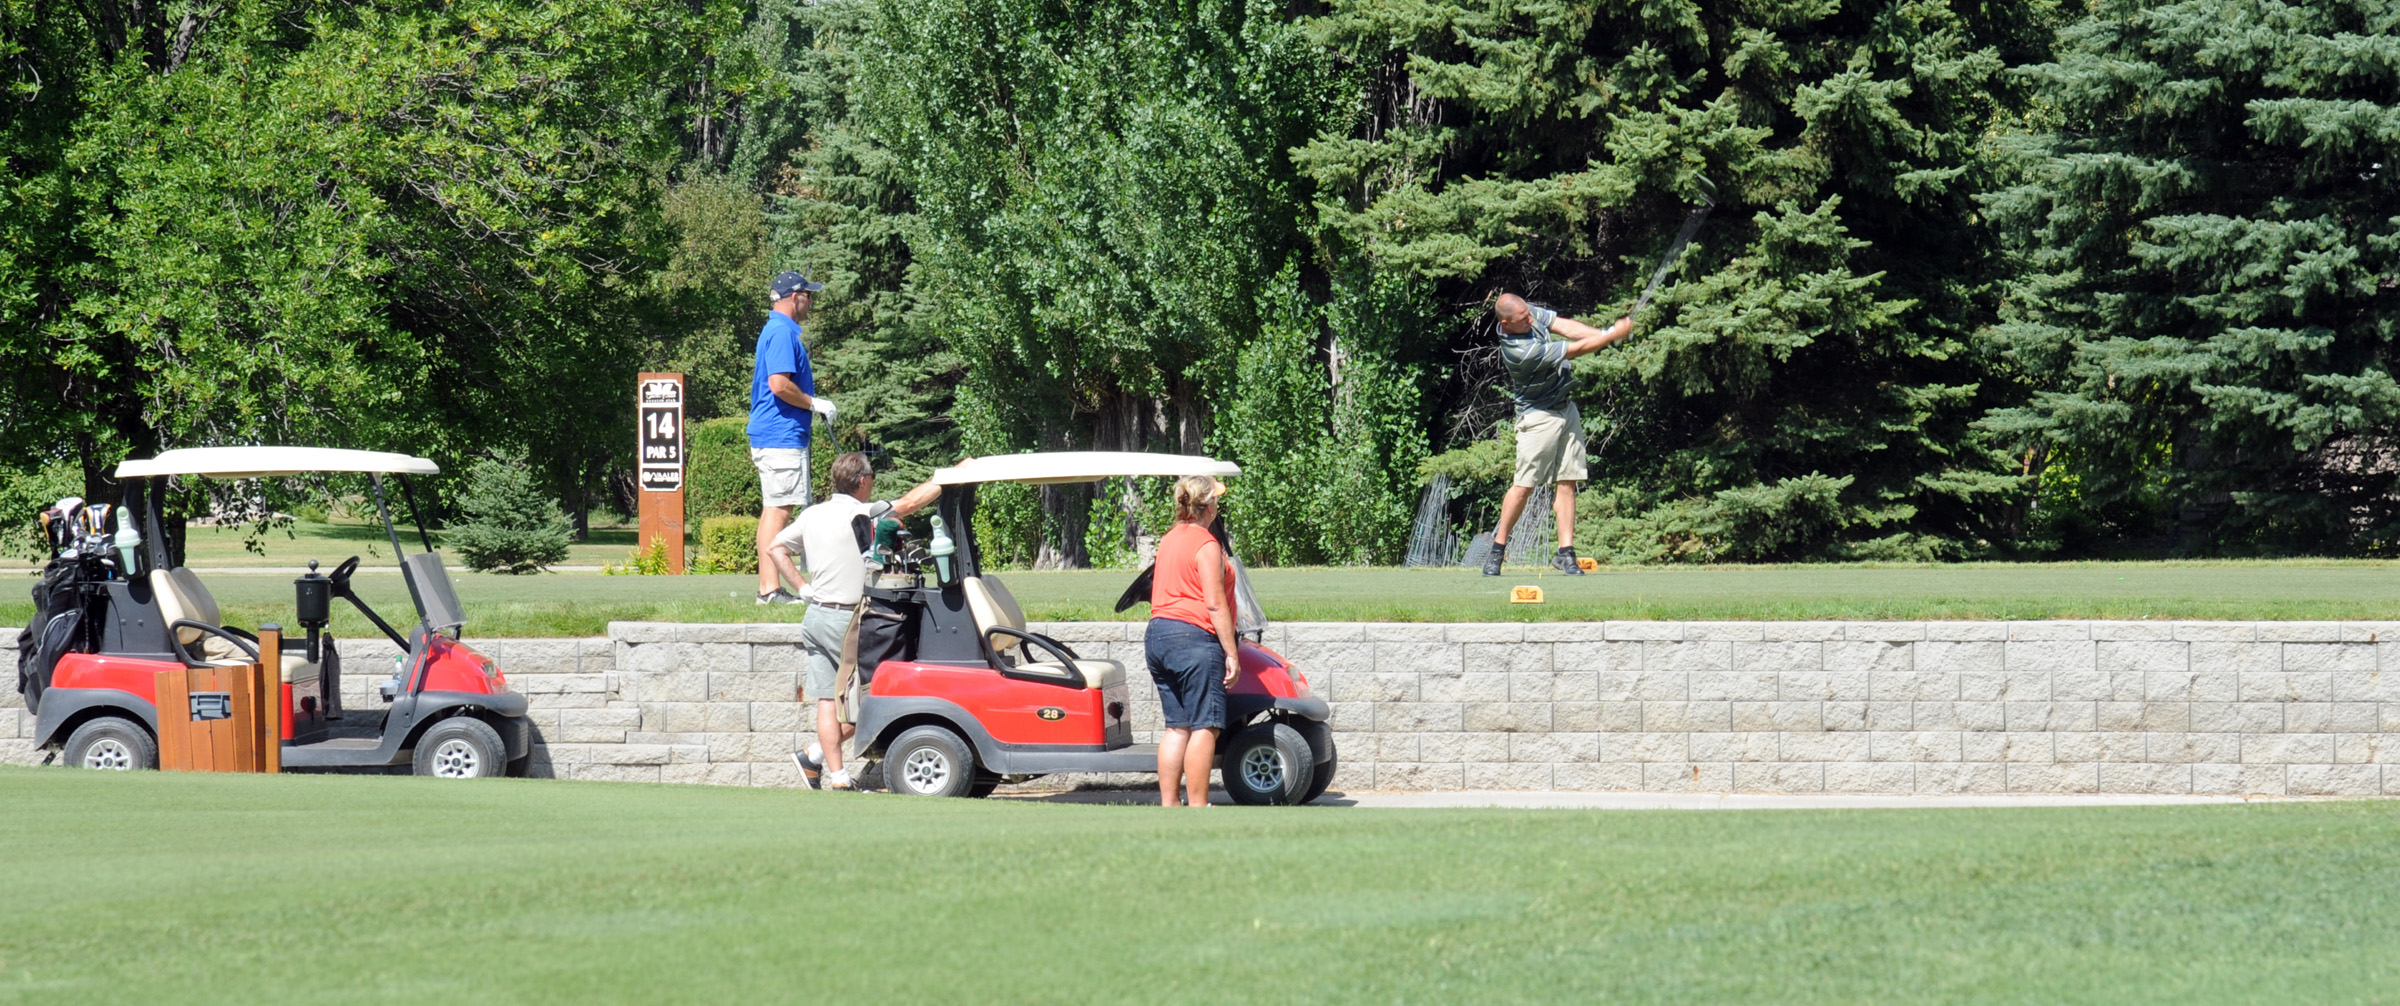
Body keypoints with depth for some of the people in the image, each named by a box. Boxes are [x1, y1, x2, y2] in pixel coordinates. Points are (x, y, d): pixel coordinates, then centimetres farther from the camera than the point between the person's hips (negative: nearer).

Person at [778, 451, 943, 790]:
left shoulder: (812, 515, 9)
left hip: (815, 615, 8)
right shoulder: (859, 514, -14)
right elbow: (910, 502, -17)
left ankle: (836, 776, 4)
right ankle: (816, 754, 3)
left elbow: (776, 548, 17)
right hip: (845, 619, -8)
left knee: (828, 700, 6)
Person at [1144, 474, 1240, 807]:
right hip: (1193, 637, -9)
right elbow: (1214, 604, -14)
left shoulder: (1169, 540, 18)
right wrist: (1231, 653, -12)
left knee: (1177, 727, 10)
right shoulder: (1206, 544, -9)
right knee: (1204, 727, -7)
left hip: (1157, 633, 9)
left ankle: (1167, 807, 7)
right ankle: (1197, 810, -10)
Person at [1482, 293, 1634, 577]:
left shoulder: (1529, 313, -5)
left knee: (1567, 482, 2)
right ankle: (1497, 549, 5)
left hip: (1566, 410, 8)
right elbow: (1576, 350, -23)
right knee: (1525, 485, -7)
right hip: (1539, 417, -8)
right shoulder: (1520, 351, -29)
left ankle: (1566, 551, 0)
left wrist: (1605, 333, -17)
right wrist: (1614, 335, -16)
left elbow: (1565, 326, -2)